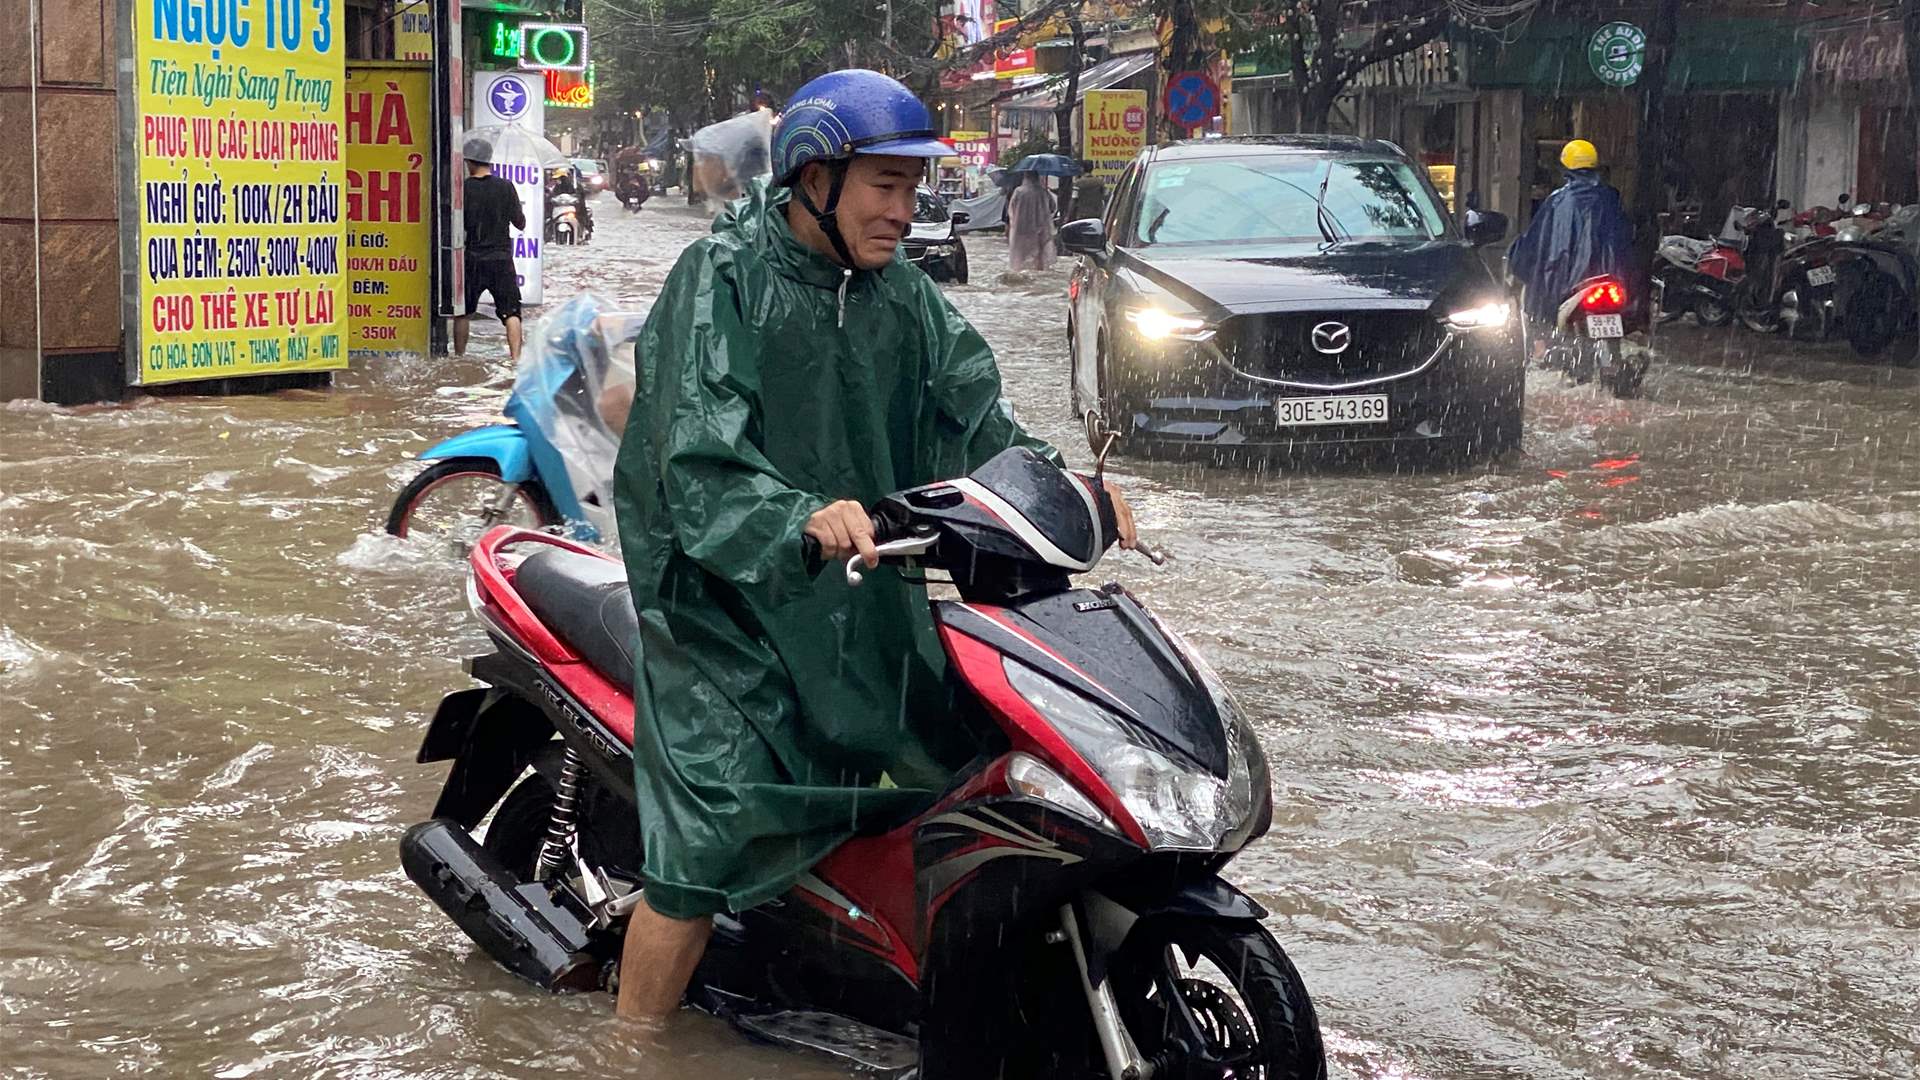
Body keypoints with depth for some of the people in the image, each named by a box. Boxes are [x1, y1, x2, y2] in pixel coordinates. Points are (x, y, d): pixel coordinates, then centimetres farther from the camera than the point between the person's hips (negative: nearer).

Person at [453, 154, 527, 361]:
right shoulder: (505, 187, -6)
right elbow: (521, 223, -2)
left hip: (471, 259, 0)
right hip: (501, 258, 0)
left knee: (462, 312, 14)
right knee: (510, 311, 1)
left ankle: (459, 356, 19)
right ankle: (516, 356, -10)